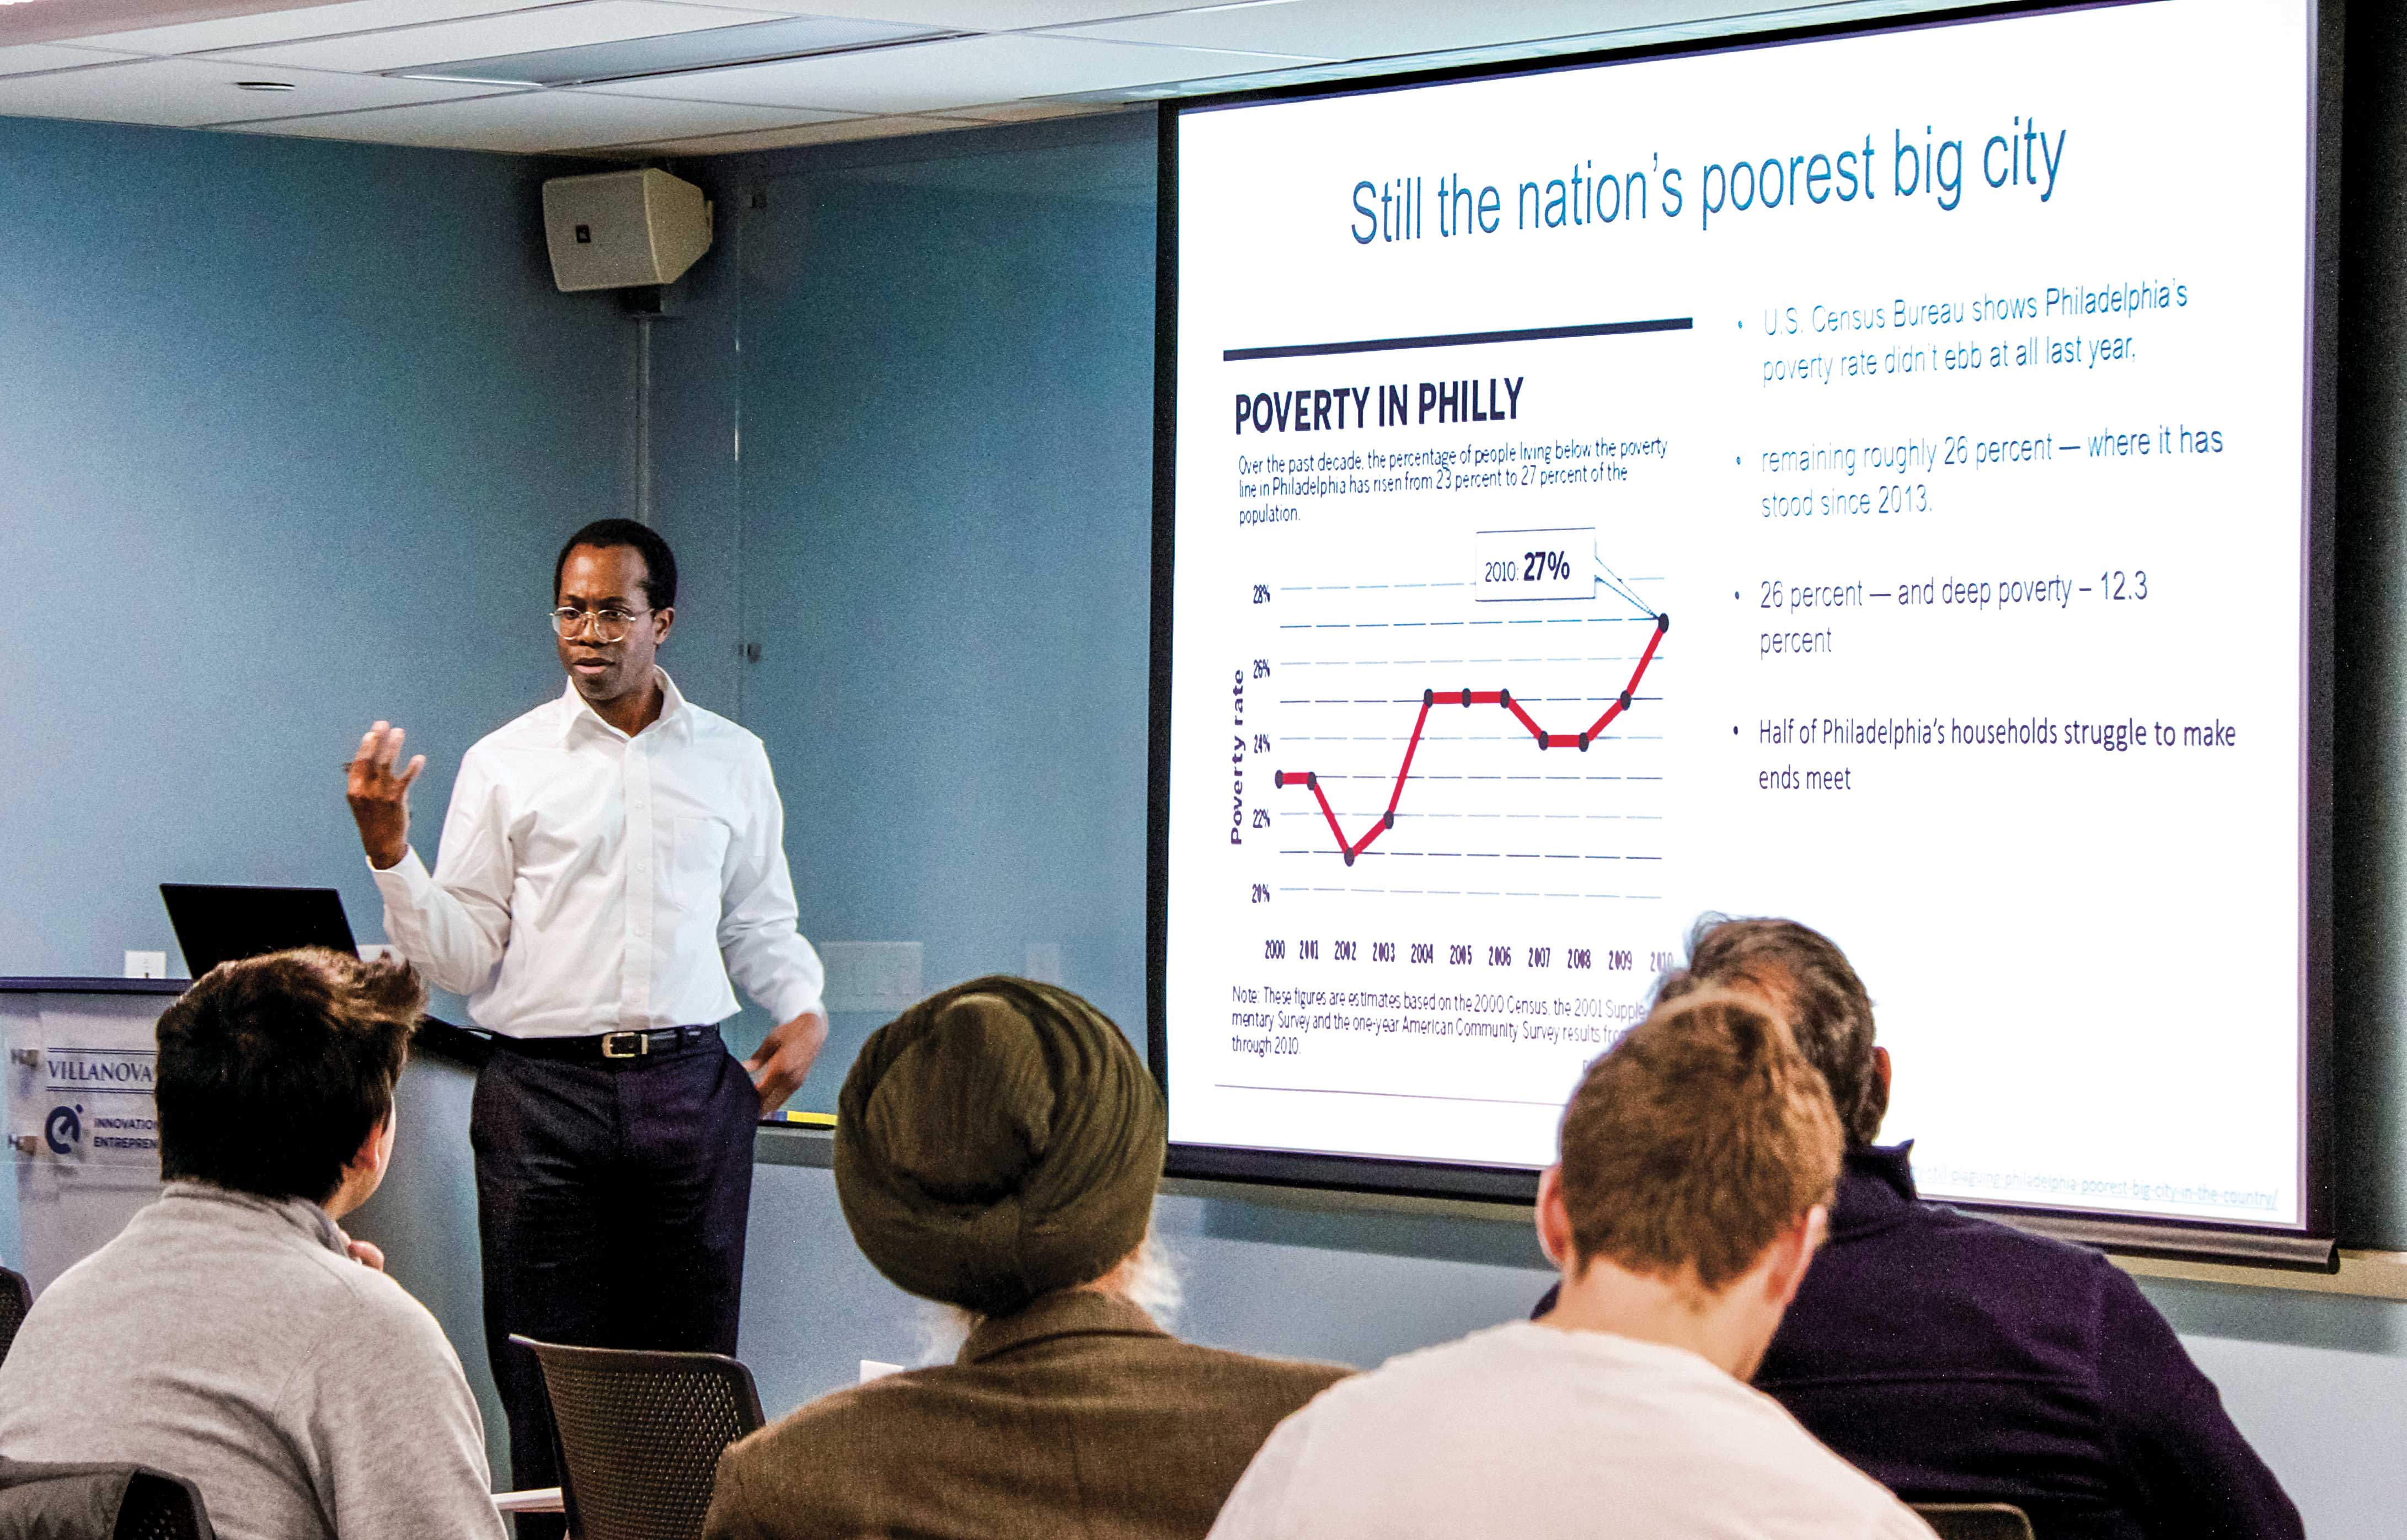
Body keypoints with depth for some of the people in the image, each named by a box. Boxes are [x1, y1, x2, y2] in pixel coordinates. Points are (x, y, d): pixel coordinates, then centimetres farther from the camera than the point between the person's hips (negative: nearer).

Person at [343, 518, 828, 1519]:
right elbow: (461, 959, 3)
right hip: (544, 1089, -1)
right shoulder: (505, 764, 6)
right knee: (548, 1372, -2)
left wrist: (804, 1011, 4)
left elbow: (759, 922, 21)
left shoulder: (732, 759, 12)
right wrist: (390, 852, -10)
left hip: (690, 1086, 1)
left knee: (693, 1363, -1)